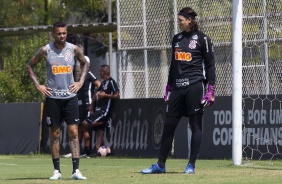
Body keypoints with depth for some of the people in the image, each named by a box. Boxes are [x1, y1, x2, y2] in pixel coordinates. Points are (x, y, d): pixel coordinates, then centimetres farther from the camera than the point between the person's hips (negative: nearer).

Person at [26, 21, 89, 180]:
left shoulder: (74, 49, 1)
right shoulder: (45, 50, -3)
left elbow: (85, 63, 18)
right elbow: (30, 66, 8)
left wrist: (81, 82, 6)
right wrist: (38, 85, -1)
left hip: (70, 96, 1)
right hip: (52, 97, -1)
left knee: (74, 132, -7)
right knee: (55, 134, 3)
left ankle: (76, 170, -9)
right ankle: (57, 171, 8)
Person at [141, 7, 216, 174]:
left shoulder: (202, 39, -3)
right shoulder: (177, 39, 15)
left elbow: (210, 65, -4)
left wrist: (210, 90, -11)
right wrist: (168, 88, 18)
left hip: (195, 86, -6)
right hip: (177, 87, 6)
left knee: (196, 126, -2)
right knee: (169, 125, 4)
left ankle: (191, 165, 3)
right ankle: (160, 165, 9)